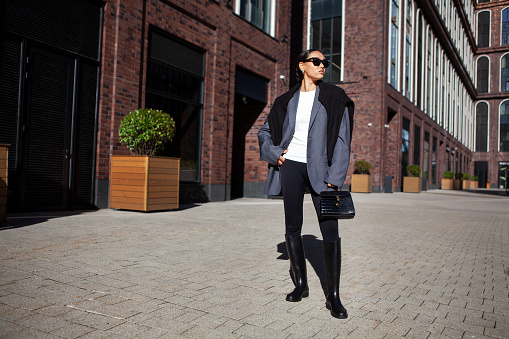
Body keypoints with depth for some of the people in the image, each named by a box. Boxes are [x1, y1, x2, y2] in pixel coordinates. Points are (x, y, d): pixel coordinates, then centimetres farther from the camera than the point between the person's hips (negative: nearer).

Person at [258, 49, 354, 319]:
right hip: (291, 166, 3)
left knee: (330, 229, -9)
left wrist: (334, 177, -10)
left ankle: (333, 296, 2)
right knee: (292, 226, 6)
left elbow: (341, 140, -1)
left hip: (319, 169, -2)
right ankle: (300, 285, 22)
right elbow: (265, 133, 20)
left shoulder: (334, 98, 5)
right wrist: (275, 153, 0)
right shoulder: (287, 101, 11)